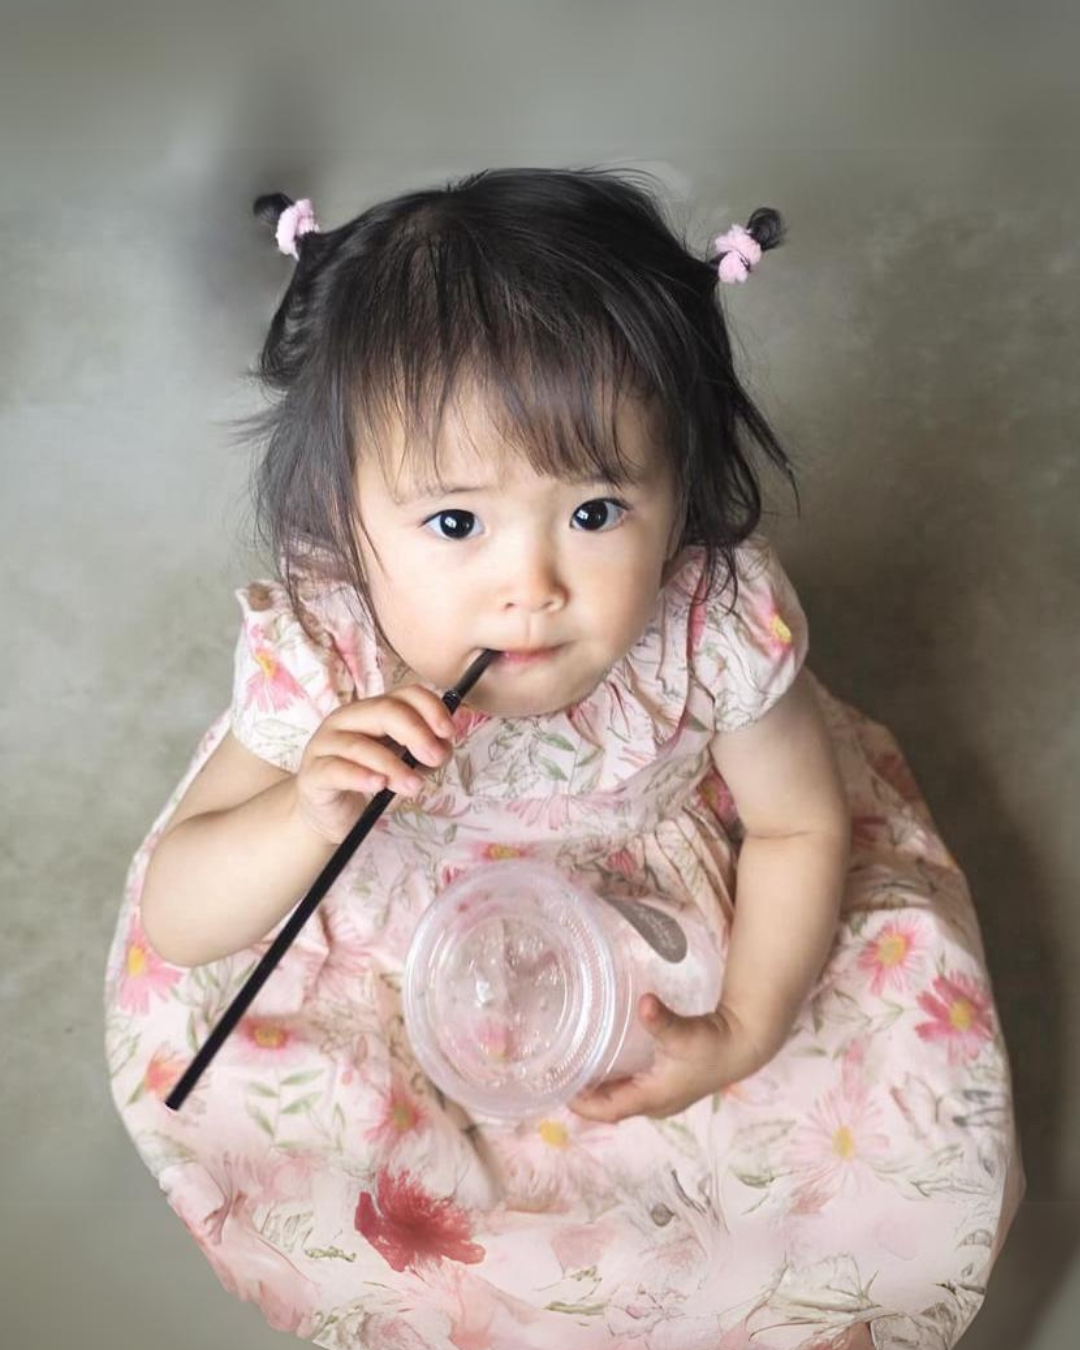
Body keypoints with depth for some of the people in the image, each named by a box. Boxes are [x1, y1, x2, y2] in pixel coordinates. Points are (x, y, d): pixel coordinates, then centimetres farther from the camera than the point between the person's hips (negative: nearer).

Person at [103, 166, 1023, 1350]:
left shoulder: (720, 629, -31)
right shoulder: (321, 660, -32)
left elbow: (800, 826, -11)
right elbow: (177, 920, -25)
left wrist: (747, 1032, -17)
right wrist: (311, 815, -45)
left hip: (671, 932, 0)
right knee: (193, 1060, -9)